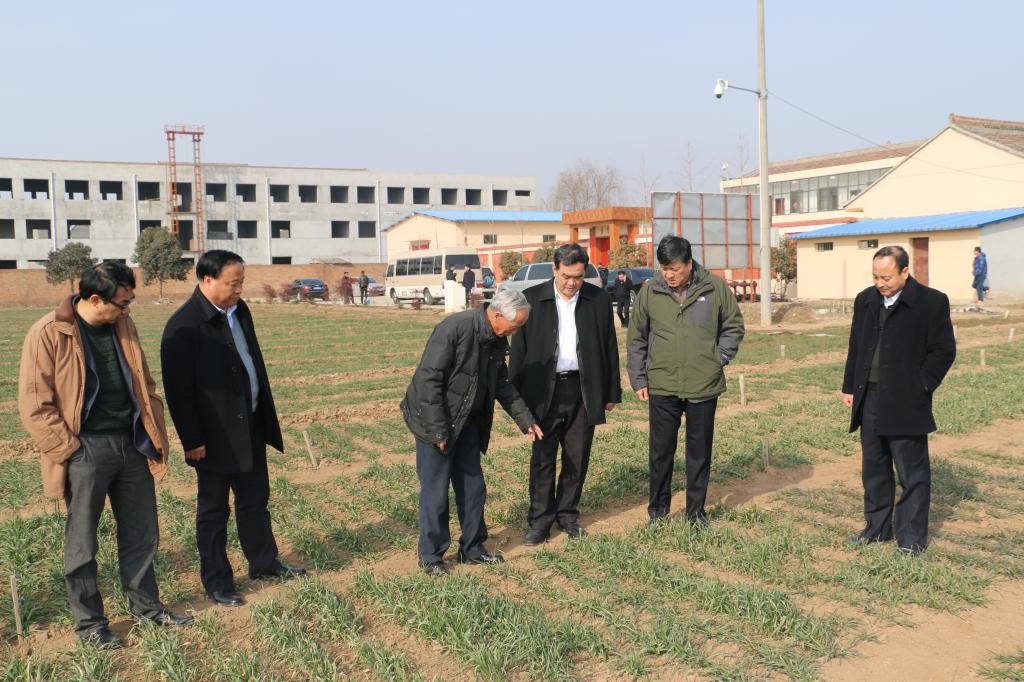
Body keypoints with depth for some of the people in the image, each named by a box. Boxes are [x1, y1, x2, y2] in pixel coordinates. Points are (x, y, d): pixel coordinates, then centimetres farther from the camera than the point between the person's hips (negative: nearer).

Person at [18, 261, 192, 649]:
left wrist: (156, 442, 9)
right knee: (82, 544, 7)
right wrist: (71, 451, -13)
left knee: (141, 534, 15)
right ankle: (89, 623, 23)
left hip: (132, 444, 6)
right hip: (85, 450, -5)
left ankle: (146, 606, 31)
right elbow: (35, 406, -10)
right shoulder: (48, 335, -12)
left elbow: (145, 387, 13)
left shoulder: (122, 326, 6)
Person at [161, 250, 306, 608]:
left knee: (255, 500, 21)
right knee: (213, 510, 8)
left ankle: (263, 561, 37)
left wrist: (265, 414, 15)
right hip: (215, 437, -7)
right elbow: (178, 390, -18)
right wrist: (192, 440, -18)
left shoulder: (239, 311, 6)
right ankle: (216, 583, 22)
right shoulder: (184, 325, -19)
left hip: (251, 429, 8)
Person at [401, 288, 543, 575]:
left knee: (473, 488, 13)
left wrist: (525, 420, 10)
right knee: (435, 491, 1)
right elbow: (428, 379, -24)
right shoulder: (455, 328, -24)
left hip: (467, 423, 8)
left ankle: (472, 549, 28)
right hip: (435, 422, -8)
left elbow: (502, 384, 15)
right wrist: (438, 430, -23)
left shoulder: (497, 341, 2)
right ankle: (430, 556, 16)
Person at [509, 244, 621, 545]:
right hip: (544, 392, -1)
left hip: (583, 391, 2)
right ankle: (540, 520, 12)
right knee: (542, 459, 1)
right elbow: (519, 348, 1)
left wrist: (612, 392, 9)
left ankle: (568, 515, 24)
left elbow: (610, 348, 9)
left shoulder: (599, 299, 3)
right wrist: (514, 395, 0)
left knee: (577, 459, 9)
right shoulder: (532, 298, -2)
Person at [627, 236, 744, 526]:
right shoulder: (649, 292, -2)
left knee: (700, 452, 11)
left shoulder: (716, 288, -3)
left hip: (704, 386, 0)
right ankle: (658, 509, 24)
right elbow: (636, 339, 5)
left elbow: (733, 327, 8)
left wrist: (719, 359, -3)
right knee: (661, 451, 8)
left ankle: (696, 511, 24)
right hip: (661, 387, 0)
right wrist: (638, 380, 2)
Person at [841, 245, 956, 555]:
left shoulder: (932, 302, -7)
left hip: (906, 403, -6)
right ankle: (877, 527, 25)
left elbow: (944, 351, -5)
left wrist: (920, 388, -10)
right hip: (870, 399, 6)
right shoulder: (865, 300, 10)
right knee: (873, 467, 13)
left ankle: (912, 536, 12)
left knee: (912, 471, 1)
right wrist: (850, 388, 11)